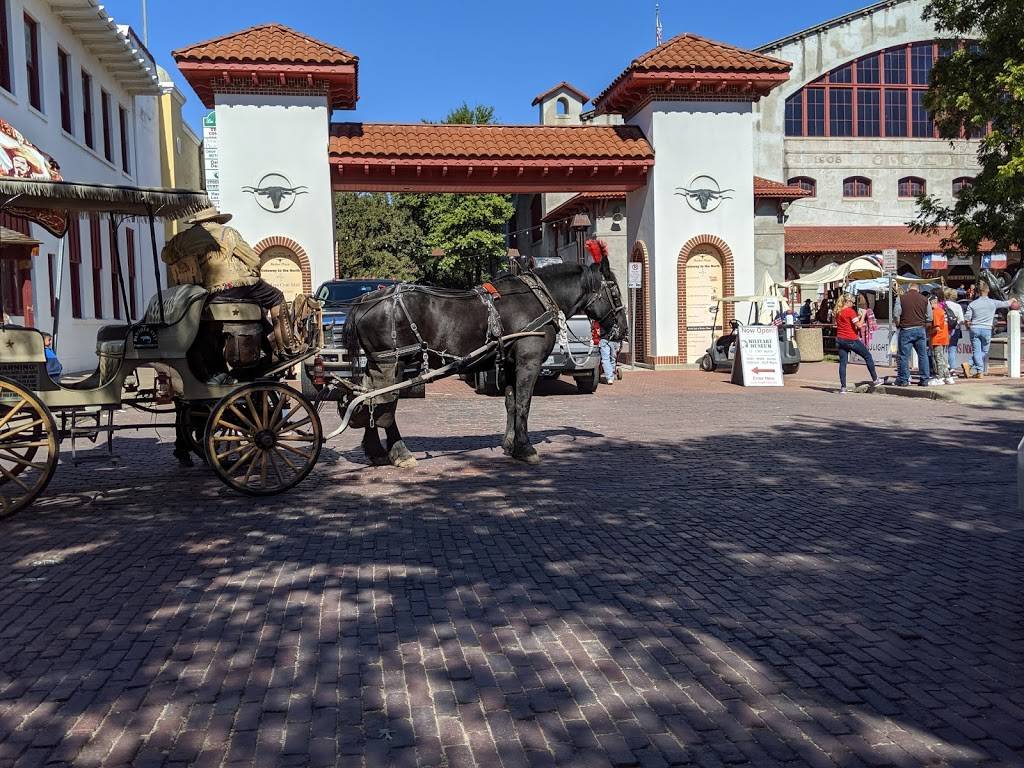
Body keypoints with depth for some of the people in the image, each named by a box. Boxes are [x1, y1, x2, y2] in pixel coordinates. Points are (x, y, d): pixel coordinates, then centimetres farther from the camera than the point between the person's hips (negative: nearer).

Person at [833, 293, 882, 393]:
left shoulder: (838, 312, 8)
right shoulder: (850, 311, -12)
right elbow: (859, 325, -15)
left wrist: (858, 316, 15)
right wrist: (863, 315, -3)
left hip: (840, 340, 6)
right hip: (851, 340, -6)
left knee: (842, 362, 3)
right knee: (868, 356, 12)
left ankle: (843, 387, -3)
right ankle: (875, 380, 18)